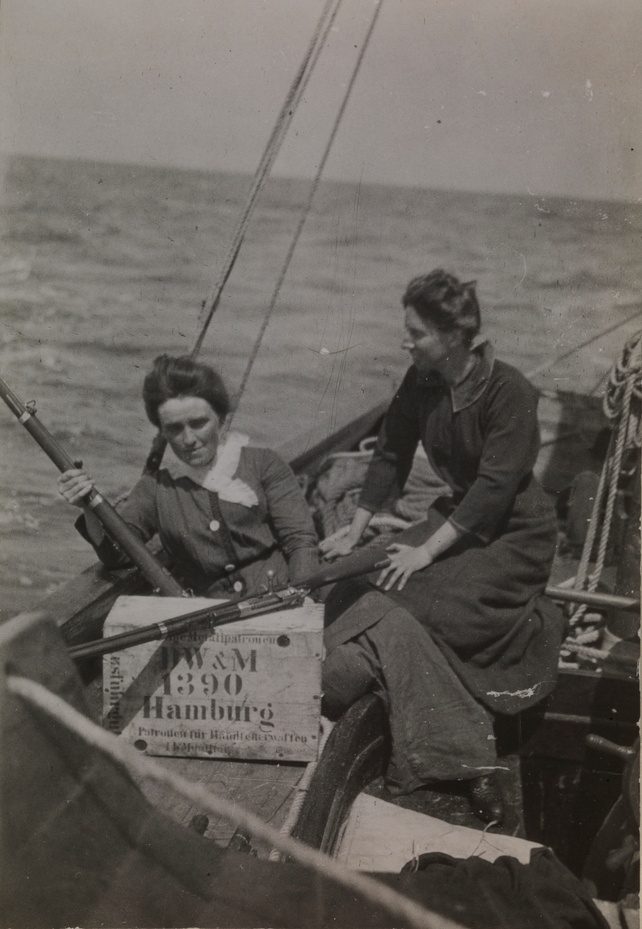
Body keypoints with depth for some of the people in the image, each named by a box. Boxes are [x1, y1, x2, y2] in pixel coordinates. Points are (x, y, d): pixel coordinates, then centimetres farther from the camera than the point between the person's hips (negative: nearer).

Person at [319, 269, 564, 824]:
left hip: (514, 534, -7)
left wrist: (427, 552, -29)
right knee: (365, 588, -14)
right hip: (458, 514, 7)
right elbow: (391, 456, 4)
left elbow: (495, 487, -26)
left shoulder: (509, 392, -22)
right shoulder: (421, 382, -3)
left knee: (397, 610, -24)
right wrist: (356, 532, -1)